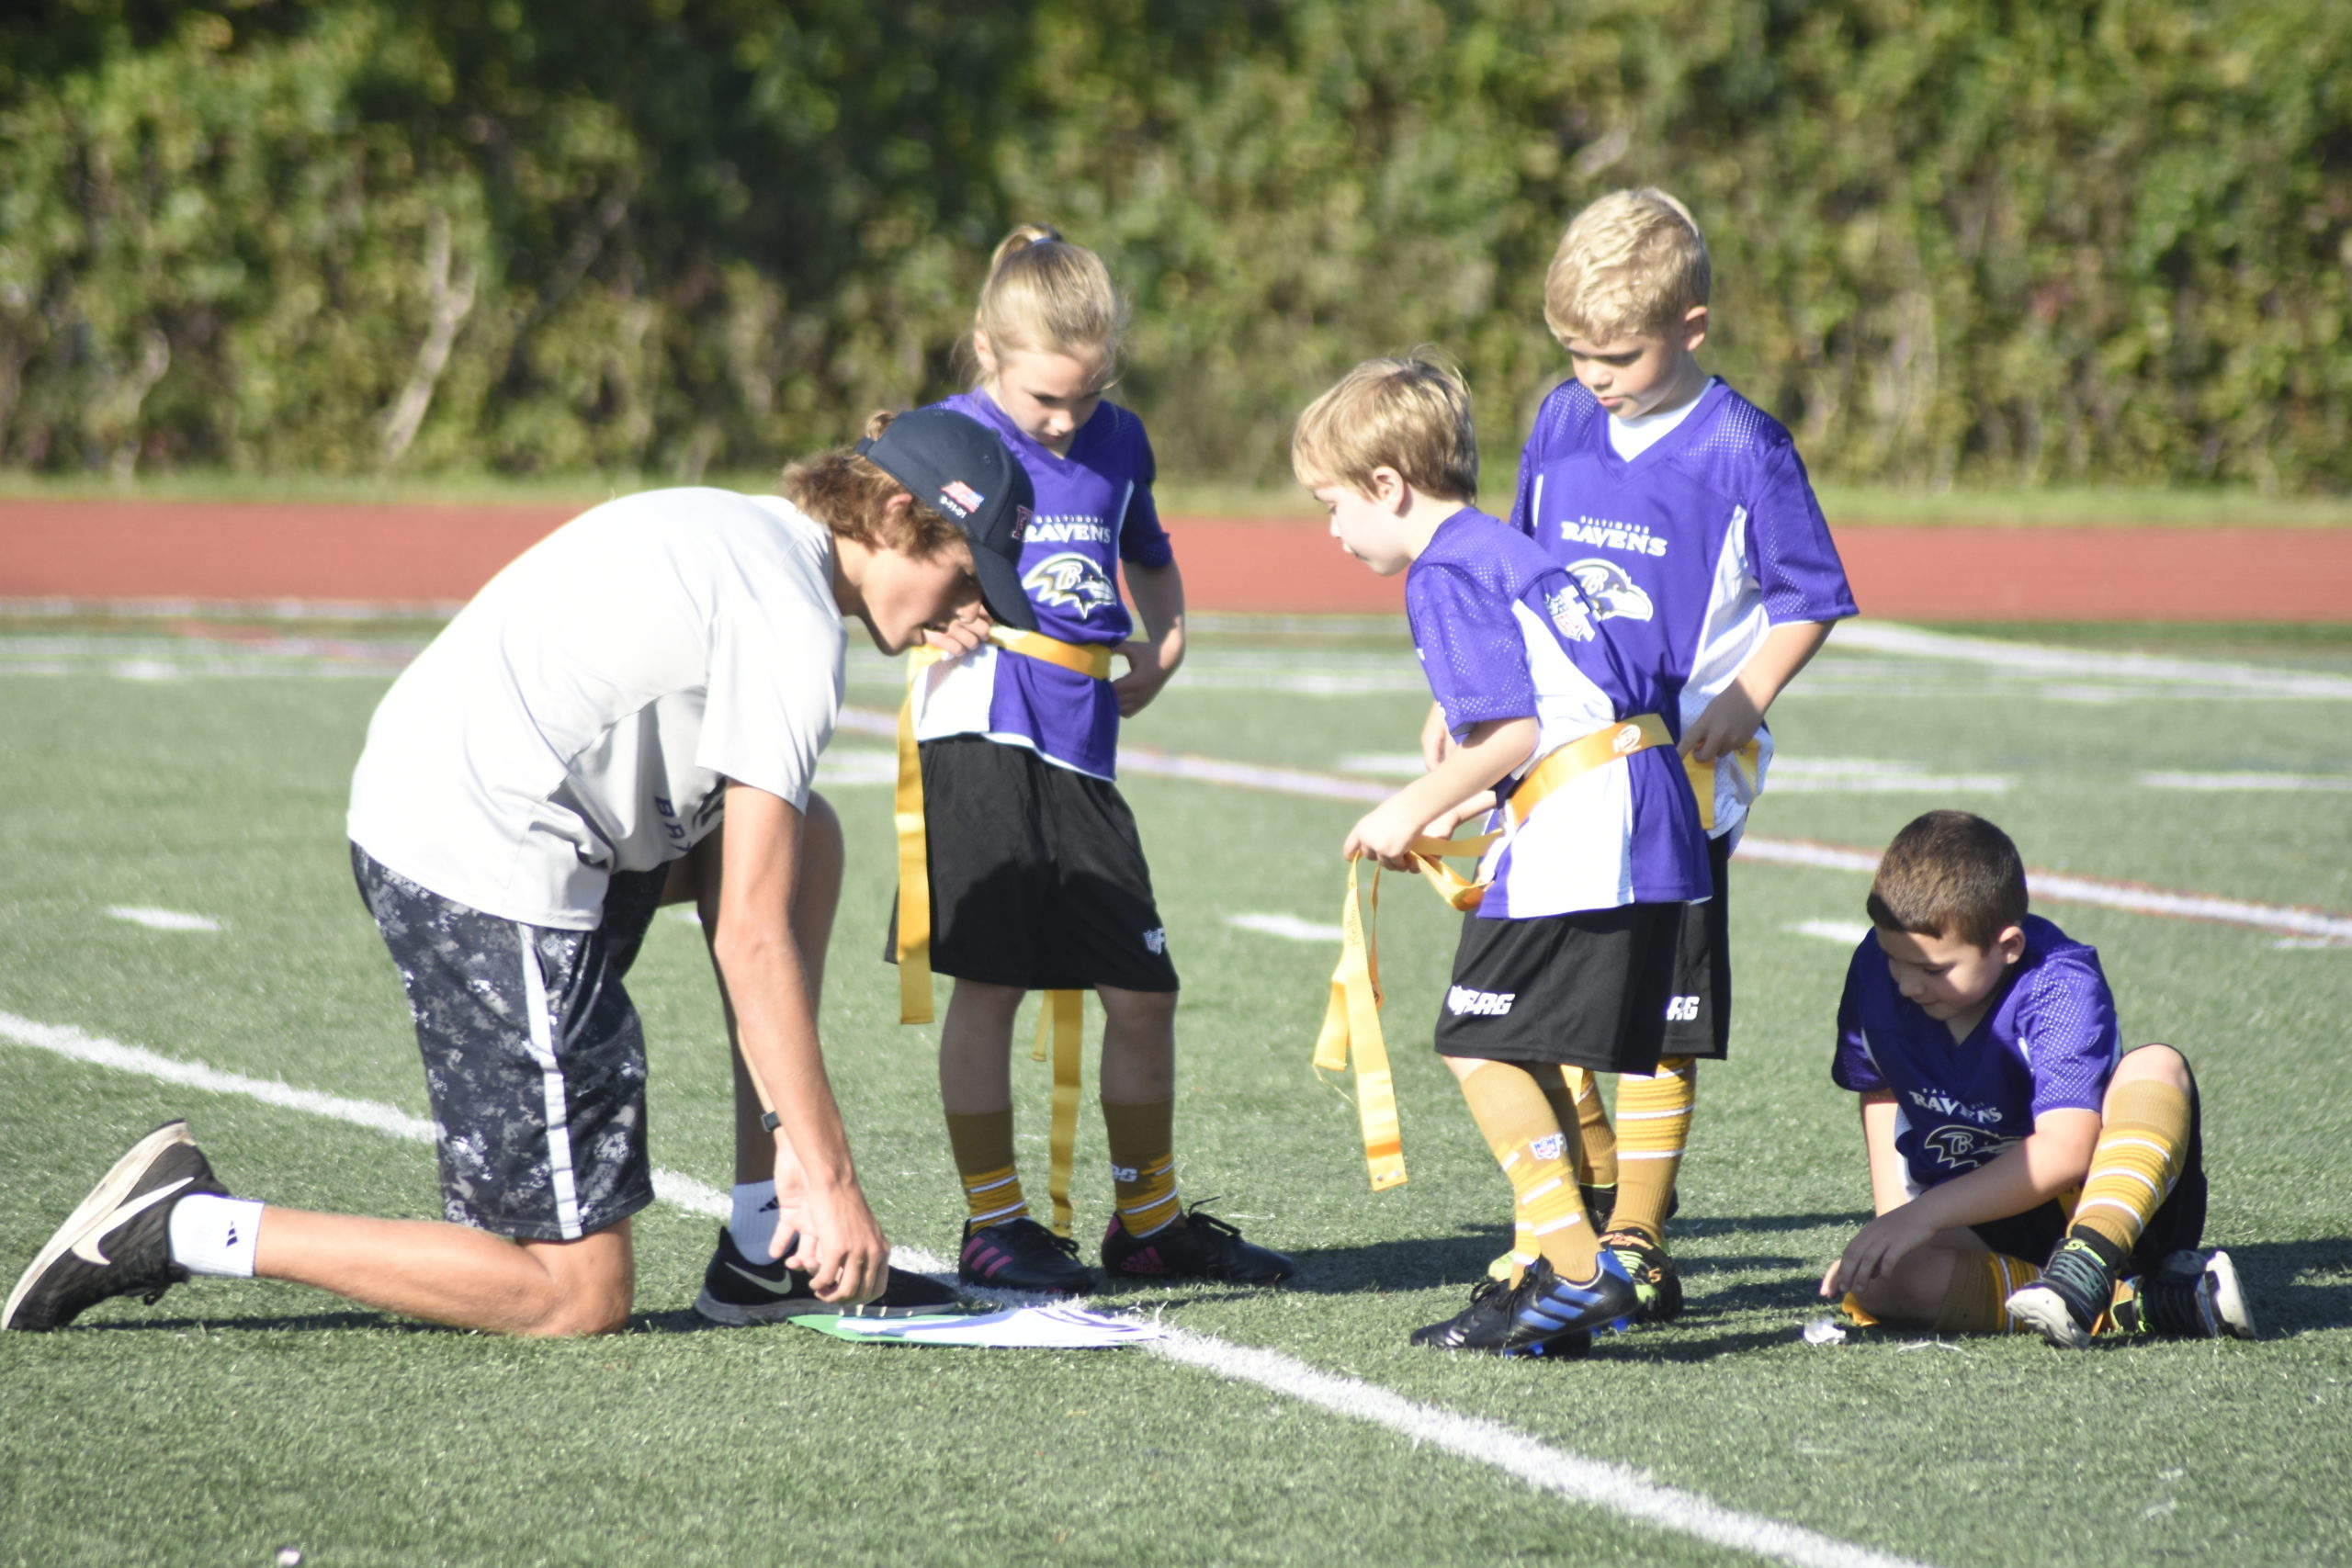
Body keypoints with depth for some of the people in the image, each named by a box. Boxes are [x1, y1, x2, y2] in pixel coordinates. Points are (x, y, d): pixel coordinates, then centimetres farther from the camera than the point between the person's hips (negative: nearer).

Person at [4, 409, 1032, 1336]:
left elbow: (722, 869, 17)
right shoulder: (794, 626, -12)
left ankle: (772, 1244, 18)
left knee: (796, 838, 23)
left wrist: (791, 1128, 13)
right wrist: (830, 1177, -11)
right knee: (580, 1295, -3)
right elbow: (751, 939, -15)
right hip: (493, 871, -10)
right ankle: (186, 1228, -6)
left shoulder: (738, 534, 17)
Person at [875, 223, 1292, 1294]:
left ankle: (1150, 1218, 20)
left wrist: (1162, 640, 16)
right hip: (980, 736, -5)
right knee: (987, 986, -4)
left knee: (1142, 992, 6)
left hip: (1082, 748, 5)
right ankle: (993, 1223, 7)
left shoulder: (1120, 443, 14)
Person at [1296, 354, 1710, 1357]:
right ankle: (1545, 1271, 17)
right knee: (1529, 1056, 15)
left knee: (1482, 1046, -5)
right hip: (1643, 816, 10)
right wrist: (1454, 812, 24)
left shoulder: (1444, 576, -7)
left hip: (1579, 830, -10)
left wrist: (1414, 810, -3)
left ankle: (1577, 1268, -9)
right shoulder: (1502, 552, 23)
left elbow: (1510, 733, -16)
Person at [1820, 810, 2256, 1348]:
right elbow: (1880, 1092, 12)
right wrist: (1894, 1223, 0)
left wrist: (1924, 1212, -37)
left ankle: (2084, 1273, -47)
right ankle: (2136, 1302, -33)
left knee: (2155, 1067, -32)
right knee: (1878, 1283, -31)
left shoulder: (2061, 987, -22)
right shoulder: (1878, 971, -6)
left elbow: (2064, 1151, -32)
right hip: (1981, 1229, 4)